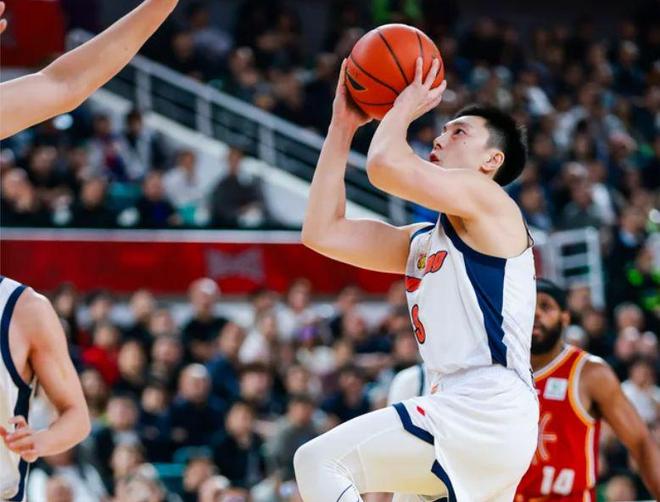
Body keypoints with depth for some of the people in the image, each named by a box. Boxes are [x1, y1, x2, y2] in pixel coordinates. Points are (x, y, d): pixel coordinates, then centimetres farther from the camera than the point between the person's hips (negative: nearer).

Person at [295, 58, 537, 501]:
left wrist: (404, 108, 4)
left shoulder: (488, 201, -2)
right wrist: (343, 126, 22)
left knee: (319, 461, -11)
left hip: (484, 412, -10)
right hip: (461, 412, 10)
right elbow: (323, 233, 19)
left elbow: (386, 165, -18)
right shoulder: (422, 242, 23)